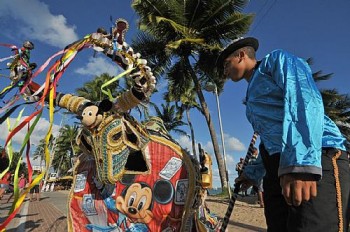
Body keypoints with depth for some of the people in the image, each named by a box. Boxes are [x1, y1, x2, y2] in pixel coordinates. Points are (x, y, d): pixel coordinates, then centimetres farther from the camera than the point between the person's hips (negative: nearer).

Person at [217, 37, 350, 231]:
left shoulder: (277, 60, 7)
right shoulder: (253, 94, 30)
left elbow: (306, 99, -13)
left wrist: (302, 163, -25)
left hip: (318, 160, -8)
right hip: (279, 172, 8)